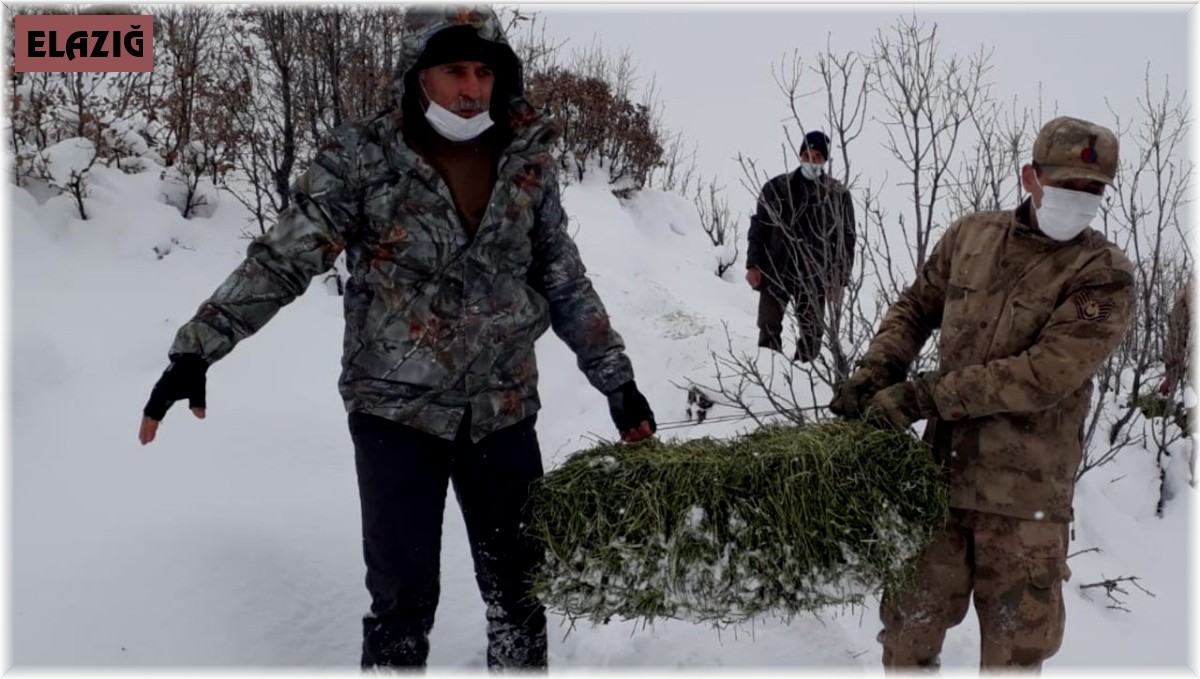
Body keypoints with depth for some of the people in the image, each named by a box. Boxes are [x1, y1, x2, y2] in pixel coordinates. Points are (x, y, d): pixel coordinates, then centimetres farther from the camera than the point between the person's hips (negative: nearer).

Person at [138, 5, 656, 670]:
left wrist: (618, 382, 10)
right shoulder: (362, 159, -8)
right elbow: (279, 262, -9)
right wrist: (197, 348, -19)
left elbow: (566, 285, 9)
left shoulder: (527, 161, 1)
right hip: (396, 413, -3)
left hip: (504, 413, 3)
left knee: (519, 591, 12)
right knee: (403, 600, 3)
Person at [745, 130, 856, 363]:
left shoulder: (839, 195, 1)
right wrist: (753, 265, -2)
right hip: (774, 273, 0)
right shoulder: (776, 188, 2)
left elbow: (846, 240, 3)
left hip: (813, 278, 0)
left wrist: (838, 280, -3)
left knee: (811, 335, 4)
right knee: (769, 330, 3)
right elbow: (759, 227, 5)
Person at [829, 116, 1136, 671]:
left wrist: (923, 395, -20)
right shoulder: (970, 236, 5)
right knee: (911, 619, 14)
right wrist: (877, 369, 0)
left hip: (1025, 492, -3)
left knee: (1015, 643, 10)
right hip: (944, 470, 3)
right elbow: (916, 306, 19)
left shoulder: (1103, 276, -10)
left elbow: (1043, 375, -19)